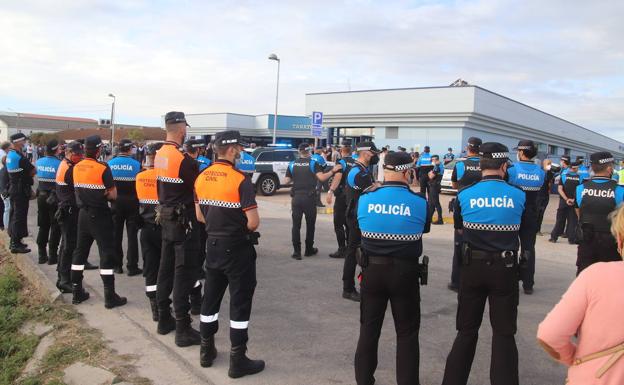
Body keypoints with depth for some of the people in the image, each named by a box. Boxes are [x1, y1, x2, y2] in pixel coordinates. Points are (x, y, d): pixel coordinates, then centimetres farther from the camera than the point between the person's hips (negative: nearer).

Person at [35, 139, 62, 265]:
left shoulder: (39, 162, 1)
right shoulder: (59, 164, -17)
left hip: (41, 197, 6)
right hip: (55, 198, -6)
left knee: (43, 226, 15)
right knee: (55, 227, 4)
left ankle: (42, 255, 19)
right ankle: (53, 256, 6)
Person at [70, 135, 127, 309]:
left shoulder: (76, 168, 4)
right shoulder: (103, 168, -16)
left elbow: (80, 190, 14)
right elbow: (113, 195, -15)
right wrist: (103, 193, 2)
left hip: (83, 214, 7)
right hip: (99, 215, -7)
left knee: (80, 251, 15)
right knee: (107, 253, -2)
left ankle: (77, 292, 22)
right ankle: (110, 296, 0)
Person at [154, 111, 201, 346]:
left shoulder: (159, 155, 6)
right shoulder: (183, 158, -20)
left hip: (166, 216, 8)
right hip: (184, 219, -8)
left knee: (166, 268, 16)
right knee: (184, 273, -3)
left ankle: (164, 319, 27)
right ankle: (182, 329, 3)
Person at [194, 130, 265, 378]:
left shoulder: (201, 178, 2)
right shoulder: (240, 180, -20)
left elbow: (200, 216, 10)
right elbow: (253, 222, -22)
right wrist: (241, 228, -1)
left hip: (213, 246, 7)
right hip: (237, 249, -7)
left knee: (210, 298, 17)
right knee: (240, 302, 3)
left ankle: (207, 351, 29)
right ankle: (238, 360, 11)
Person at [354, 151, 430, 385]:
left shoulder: (365, 198, -7)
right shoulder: (419, 202, -12)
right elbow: (424, 229, 5)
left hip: (372, 270, 2)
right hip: (405, 272, -2)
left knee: (369, 329, 17)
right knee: (407, 333, 12)